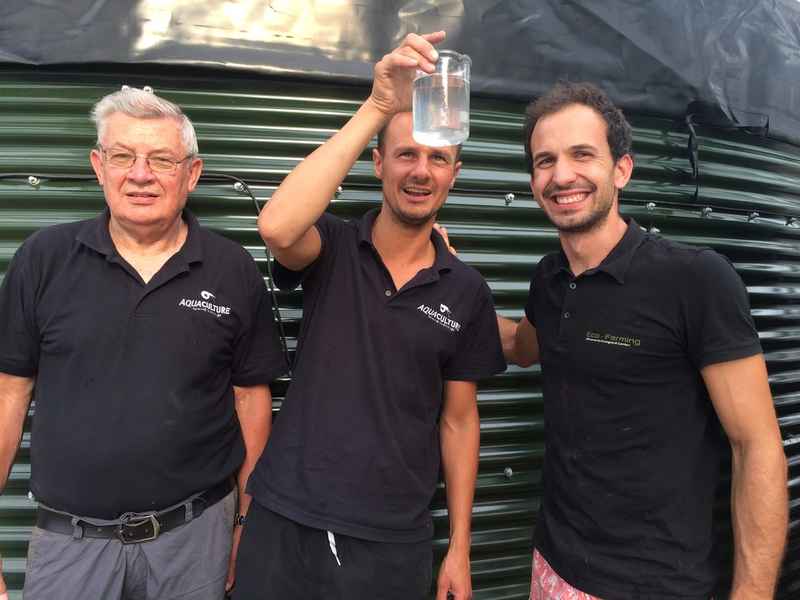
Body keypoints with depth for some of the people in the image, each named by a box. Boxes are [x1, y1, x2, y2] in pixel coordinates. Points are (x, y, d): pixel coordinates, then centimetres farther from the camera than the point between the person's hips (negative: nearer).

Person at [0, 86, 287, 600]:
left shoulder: (235, 270, -5)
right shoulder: (44, 258, -3)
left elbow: (251, 395, 0)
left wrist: (247, 519, 3)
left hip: (194, 532, 0)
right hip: (68, 535, 0)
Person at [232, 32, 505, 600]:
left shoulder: (466, 291, -3)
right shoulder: (332, 248, -7)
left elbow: (458, 420, 3)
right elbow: (277, 227, -31)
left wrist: (460, 550, 4)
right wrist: (377, 108, -31)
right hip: (286, 522, 0)